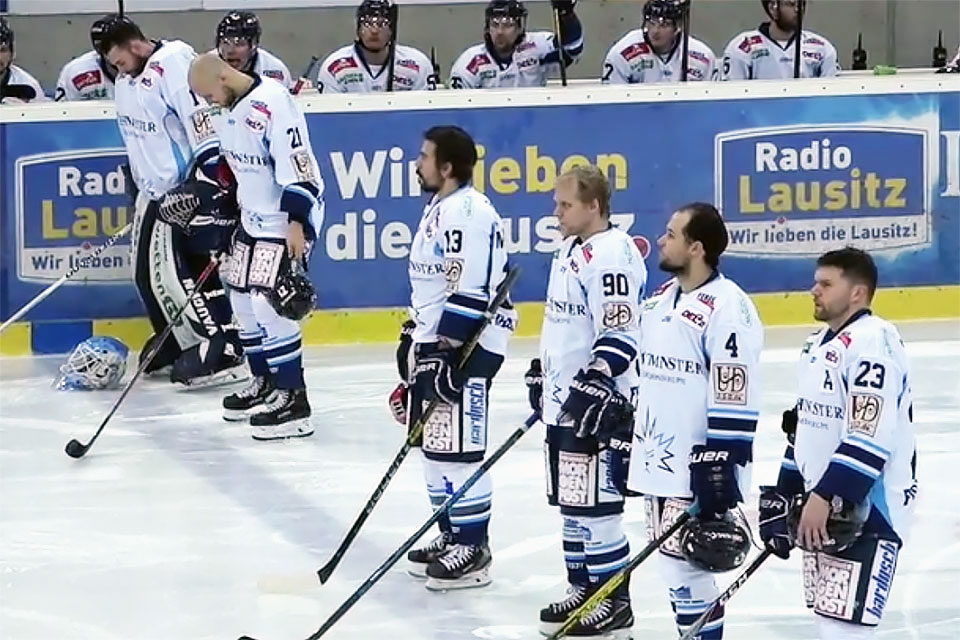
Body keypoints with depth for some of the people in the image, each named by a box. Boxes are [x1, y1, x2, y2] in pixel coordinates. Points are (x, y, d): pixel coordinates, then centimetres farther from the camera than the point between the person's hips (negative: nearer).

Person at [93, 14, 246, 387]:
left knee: (189, 266, -16)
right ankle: (178, 341, 26)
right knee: (146, 270, 10)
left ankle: (226, 351, -15)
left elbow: (203, 121, -25)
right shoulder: (126, 81, 11)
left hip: (190, 184, -10)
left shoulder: (173, 63, -19)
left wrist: (212, 176, -29)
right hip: (155, 186, 10)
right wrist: (140, 181, 24)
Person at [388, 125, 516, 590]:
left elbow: (470, 295, -23)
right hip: (435, 341, 11)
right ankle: (451, 536, 23)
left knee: (458, 447, -9)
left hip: (468, 345, -11)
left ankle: (473, 549, -4)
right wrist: (413, 344, 25)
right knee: (434, 443, 14)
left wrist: (444, 353, -24)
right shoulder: (437, 210, 16)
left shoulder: (470, 213, -18)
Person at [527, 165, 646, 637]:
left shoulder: (613, 254, -18)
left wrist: (594, 385, -26)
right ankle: (584, 590, 25)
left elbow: (620, 334, -22)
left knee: (595, 504, -6)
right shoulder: (571, 251, 14)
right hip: (564, 402, 10)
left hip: (600, 405, -10)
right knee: (569, 501, 15)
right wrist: (541, 372, 26)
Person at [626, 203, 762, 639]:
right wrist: (627, 440, 22)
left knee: (685, 565, -9)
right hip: (658, 461, 9)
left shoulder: (727, 307, -16)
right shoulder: (661, 299, 12)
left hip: (697, 469, -9)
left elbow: (736, 400, -19)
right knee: (670, 561, 12)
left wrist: (721, 473, -21)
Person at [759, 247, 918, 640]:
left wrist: (828, 497, -28)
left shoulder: (871, 341, -17)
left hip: (866, 508, -10)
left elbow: (870, 435, -25)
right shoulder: (819, 344, 16)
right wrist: (783, 496, 20)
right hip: (823, 504, 10)